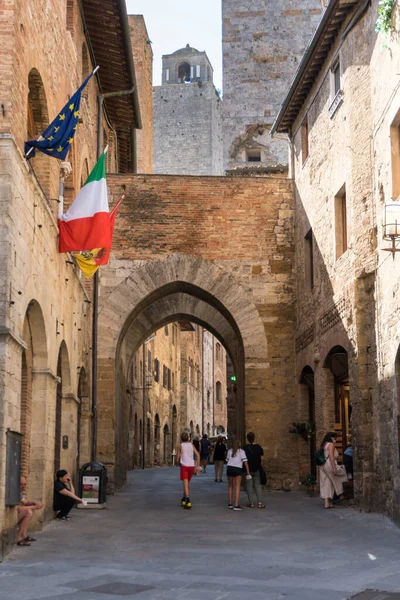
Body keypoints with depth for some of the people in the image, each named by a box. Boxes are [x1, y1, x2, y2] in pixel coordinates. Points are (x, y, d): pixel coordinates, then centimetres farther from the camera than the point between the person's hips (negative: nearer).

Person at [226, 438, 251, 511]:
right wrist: (248, 473, -6)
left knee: (230, 486, 17)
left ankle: (230, 503, 20)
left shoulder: (230, 451, 8)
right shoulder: (242, 451, 0)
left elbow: (227, 461, 11)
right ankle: (236, 505, -6)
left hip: (229, 468, 3)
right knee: (237, 487, 1)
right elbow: (245, 462, -7)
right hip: (237, 469, -3)